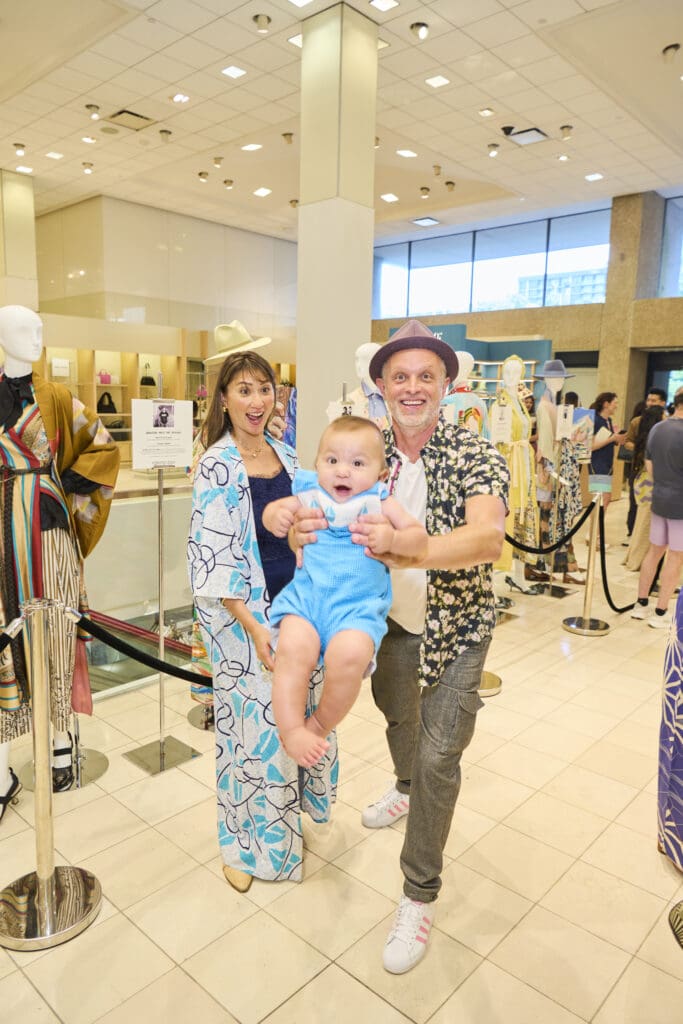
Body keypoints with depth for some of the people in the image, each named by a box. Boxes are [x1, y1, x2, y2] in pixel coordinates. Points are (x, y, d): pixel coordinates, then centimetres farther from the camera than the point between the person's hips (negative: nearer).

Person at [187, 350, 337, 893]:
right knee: (254, 721, 5)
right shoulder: (217, 466, -13)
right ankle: (247, 844, 30)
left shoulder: (287, 456, 6)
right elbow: (211, 557, -16)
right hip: (244, 613, -6)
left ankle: (297, 800, 45)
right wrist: (254, 626, -21)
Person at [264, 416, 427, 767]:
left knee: (350, 655, -28)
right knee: (292, 649, -27)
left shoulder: (379, 502, 6)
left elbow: (420, 536, 5)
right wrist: (275, 515, 1)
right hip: (305, 594, 2)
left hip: (358, 604, -1)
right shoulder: (310, 496, 10)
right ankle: (291, 729, -13)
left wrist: (393, 539, -16)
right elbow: (276, 508, 26)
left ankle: (320, 726, -3)